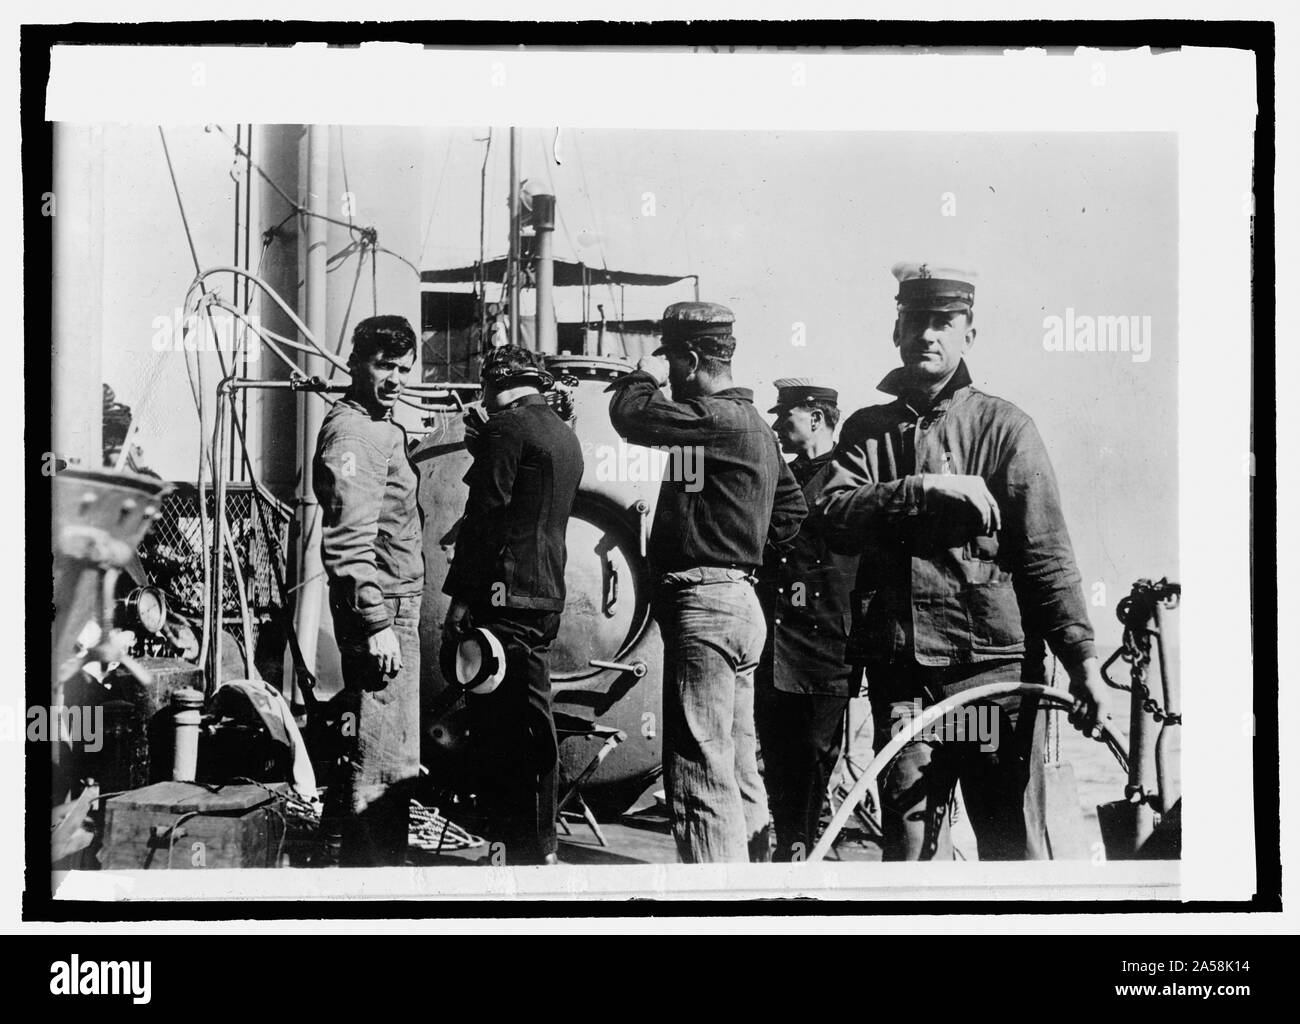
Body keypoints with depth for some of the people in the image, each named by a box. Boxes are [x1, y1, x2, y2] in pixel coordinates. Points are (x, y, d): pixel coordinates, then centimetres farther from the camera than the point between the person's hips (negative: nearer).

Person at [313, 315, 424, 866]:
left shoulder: (380, 427, 19)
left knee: (376, 757, 18)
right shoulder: (353, 432, -14)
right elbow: (349, 541, -22)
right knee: (385, 764, -8)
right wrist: (379, 624, -24)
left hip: (395, 604, 11)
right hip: (384, 608, -11)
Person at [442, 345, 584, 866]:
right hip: (547, 597, 9)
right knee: (531, 726, 16)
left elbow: (484, 515, -15)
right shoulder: (565, 436, 18)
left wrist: (460, 597, -14)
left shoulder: (507, 428, -10)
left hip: (505, 596, -9)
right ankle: (541, 848, 23)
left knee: (502, 729, -6)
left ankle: (525, 849, -6)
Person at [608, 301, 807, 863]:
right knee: (739, 765, 17)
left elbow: (634, 417, -21)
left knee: (700, 770, -11)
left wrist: (642, 378, -1)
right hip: (739, 600, 11)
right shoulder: (751, 423, 18)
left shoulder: (718, 418, -15)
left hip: (705, 603, -11)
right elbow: (792, 506, 28)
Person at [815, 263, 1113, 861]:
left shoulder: (1004, 426, 4)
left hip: (995, 665, -3)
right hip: (900, 672, 3)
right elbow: (836, 516, -4)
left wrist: (1081, 658, -10)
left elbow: (1046, 553, -2)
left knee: (1015, 846, -1)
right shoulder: (867, 430, 13)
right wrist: (925, 488, -17)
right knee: (909, 847, 7)